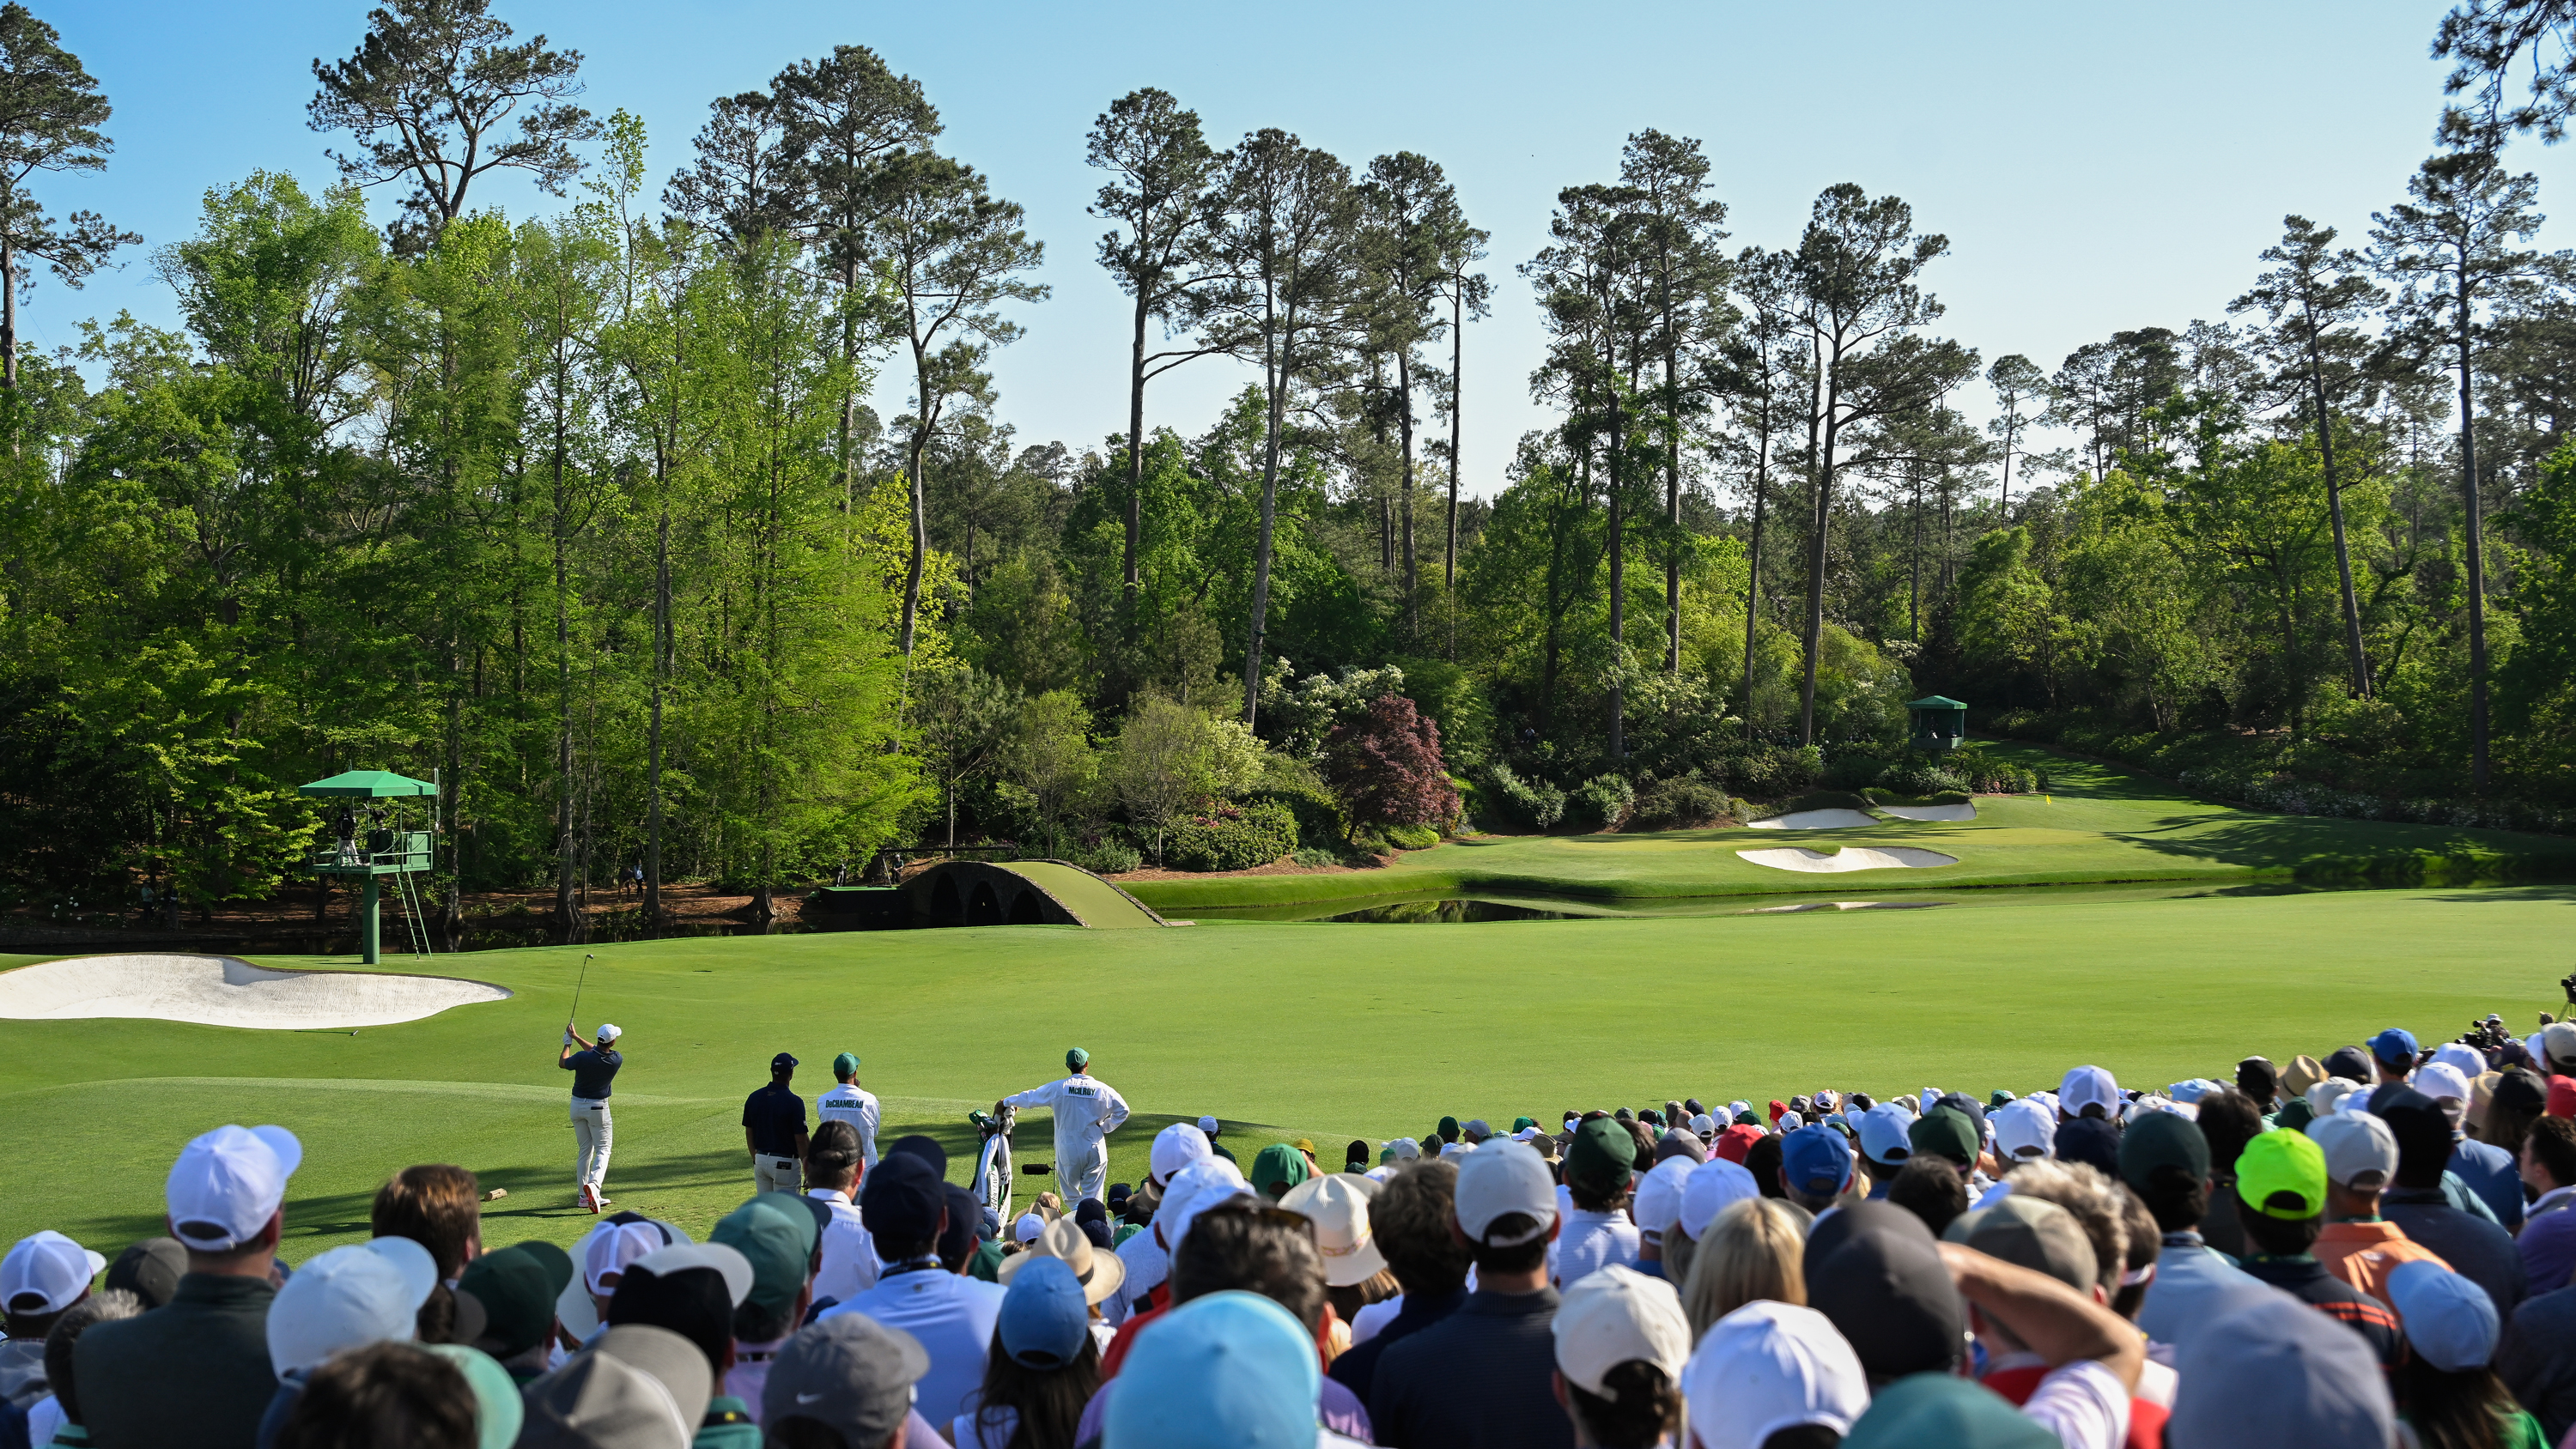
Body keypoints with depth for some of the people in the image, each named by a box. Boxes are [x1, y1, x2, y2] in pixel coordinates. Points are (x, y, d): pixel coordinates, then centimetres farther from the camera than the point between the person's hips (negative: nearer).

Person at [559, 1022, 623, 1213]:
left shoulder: (582, 1057, -17)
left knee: (584, 1150, 14)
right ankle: (594, 1184, -22)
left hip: (577, 1104, 2)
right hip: (598, 1107, -2)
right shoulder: (617, 1059, -14)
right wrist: (576, 1037, 11)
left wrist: (568, 1042, 19)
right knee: (603, 1150, 5)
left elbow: (562, 1063, 4)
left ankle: (583, 1196, 15)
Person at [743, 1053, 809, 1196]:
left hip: (761, 1160, 6)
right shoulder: (794, 1102, -17)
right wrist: (807, 1172, -7)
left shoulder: (754, 1098, 0)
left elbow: (749, 1133, 9)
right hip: (785, 1163, -6)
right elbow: (800, 1140, -15)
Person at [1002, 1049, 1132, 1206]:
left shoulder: (1058, 1088, -4)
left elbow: (1030, 1097, 9)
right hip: (1095, 1151, 0)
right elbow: (1122, 1109, -1)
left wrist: (1007, 1102, 26)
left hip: (1068, 1151, 0)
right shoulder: (1102, 1089, -4)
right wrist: (1105, 1127, 7)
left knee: (1071, 1195, 13)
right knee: (1092, 1197, 6)